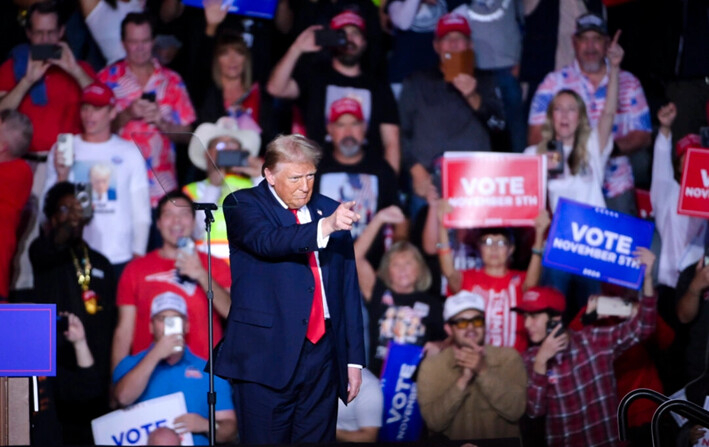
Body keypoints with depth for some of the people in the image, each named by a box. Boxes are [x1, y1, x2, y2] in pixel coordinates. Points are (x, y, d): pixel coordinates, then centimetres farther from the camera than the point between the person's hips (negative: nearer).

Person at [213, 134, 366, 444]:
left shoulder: (330, 210, 13)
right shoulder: (243, 205, 0)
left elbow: (349, 288, 15)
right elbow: (267, 242, -23)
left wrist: (354, 358, 11)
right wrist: (325, 226, -39)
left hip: (322, 354, 4)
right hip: (267, 356, -4)